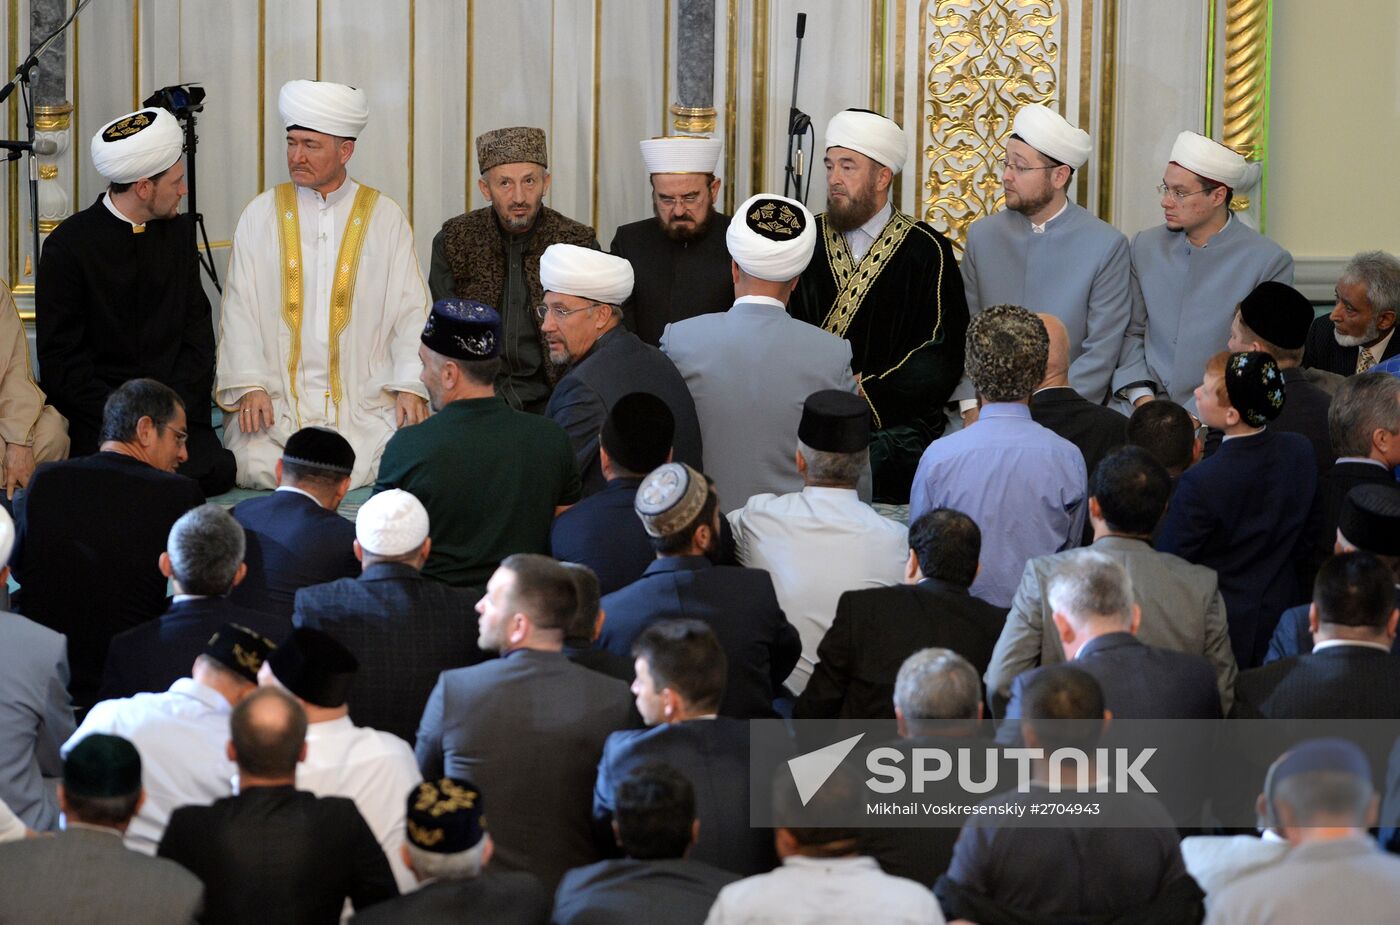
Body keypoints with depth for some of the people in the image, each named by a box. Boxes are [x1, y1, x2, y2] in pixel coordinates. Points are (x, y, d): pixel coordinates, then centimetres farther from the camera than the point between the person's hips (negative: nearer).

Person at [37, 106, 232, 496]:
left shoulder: (179, 232, 11)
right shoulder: (68, 245, -5)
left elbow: (198, 333, 10)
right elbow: (61, 359, -6)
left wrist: (176, 409, -7)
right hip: (93, 417, -4)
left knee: (215, 472, -23)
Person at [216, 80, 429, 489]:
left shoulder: (385, 218, 8)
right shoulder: (261, 214, 9)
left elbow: (411, 310, 5)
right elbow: (240, 307, 4)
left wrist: (411, 386, -8)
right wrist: (249, 385, -9)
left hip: (364, 400, 0)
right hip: (276, 397, 0)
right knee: (251, 464, -25)